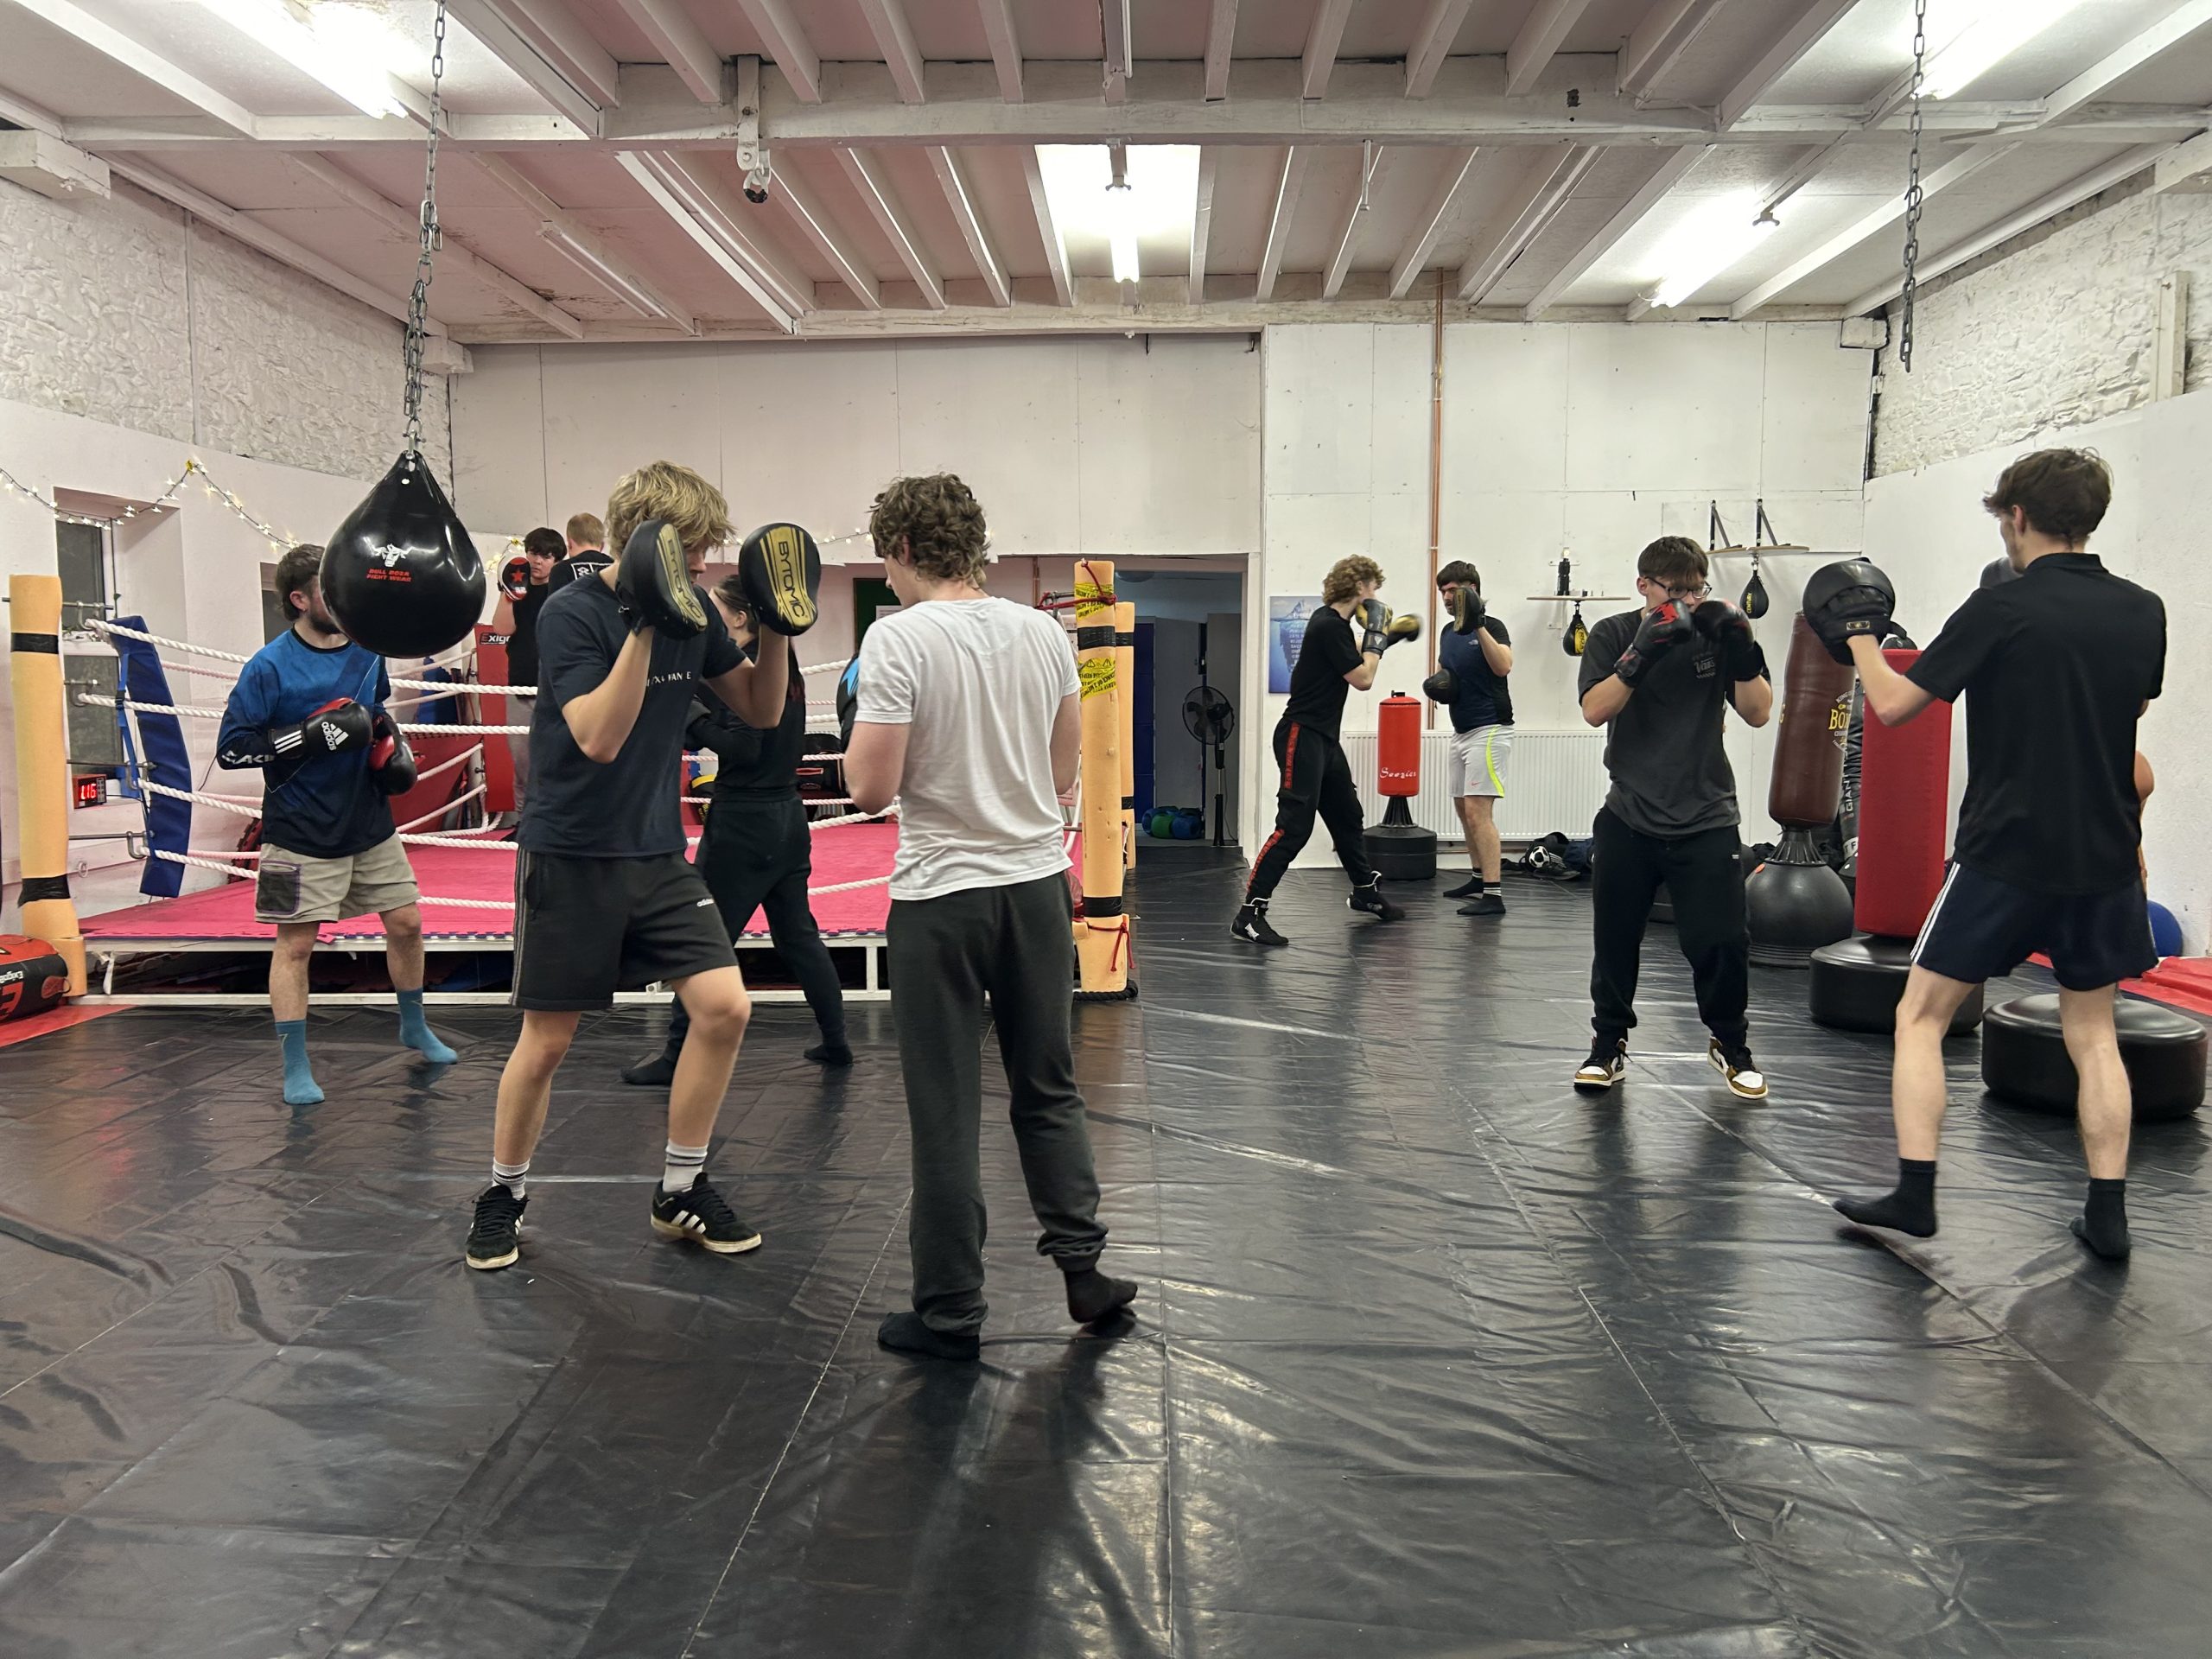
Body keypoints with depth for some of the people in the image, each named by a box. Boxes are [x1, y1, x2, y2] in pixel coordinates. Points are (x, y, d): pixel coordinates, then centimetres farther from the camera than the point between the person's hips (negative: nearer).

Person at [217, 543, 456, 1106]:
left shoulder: (366, 650, 3)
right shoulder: (269, 667, -14)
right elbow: (230, 748, -15)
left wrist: (393, 742, 5)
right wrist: (312, 733, -23)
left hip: (371, 824, 6)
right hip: (302, 835, -6)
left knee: (406, 923, 12)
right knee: (295, 944, 0)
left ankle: (414, 1027, 34)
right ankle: (295, 1069, 10)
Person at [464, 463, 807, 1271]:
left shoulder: (693, 610, 2)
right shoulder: (571, 612, -15)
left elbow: (761, 709, 10)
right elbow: (599, 737, -26)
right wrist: (645, 624, -31)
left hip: (658, 850, 5)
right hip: (570, 857, -5)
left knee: (724, 1007, -7)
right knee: (546, 1041, 4)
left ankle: (679, 1192, 11)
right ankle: (503, 1196, 28)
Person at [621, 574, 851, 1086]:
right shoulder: (784, 665, 9)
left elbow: (743, 748, -22)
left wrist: (694, 718, -13)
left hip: (744, 821, -9)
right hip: (787, 813, 9)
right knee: (797, 932, 16)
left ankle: (677, 1055, 5)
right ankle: (835, 1041, 21)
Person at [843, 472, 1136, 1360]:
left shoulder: (896, 637, -13)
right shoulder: (1043, 631, 4)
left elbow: (871, 788, -17)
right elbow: (1062, 775, 10)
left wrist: (860, 734, 2)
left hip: (942, 896, -5)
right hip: (1039, 885, 5)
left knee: (946, 1112, 5)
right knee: (1049, 1092, 18)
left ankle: (951, 1312, 15)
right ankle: (1082, 1268, 22)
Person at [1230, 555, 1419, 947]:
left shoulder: (1333, 622, 12)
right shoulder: (1329, 626, -17)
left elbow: (1356, 653, 34)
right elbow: (1362, 678, -13)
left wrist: (1385, 635, 25)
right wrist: (1376, 631, -4)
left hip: (1324, 738, 10)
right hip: (1301, 737, -10)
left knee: (1348, 817, 21)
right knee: (1294, 827, -15)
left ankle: (1366, 891, 38)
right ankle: (1249, 913, -15)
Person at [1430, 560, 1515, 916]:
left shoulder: (1491, 627, -11)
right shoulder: (1448, 633, 12)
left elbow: (1503, 666, -29)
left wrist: (1477, 625, -34)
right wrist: (1439, 684, 2)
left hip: (1489, 730, -9)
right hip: (1461, 731, 9)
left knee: (1478, 811, -15)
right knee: (1464, 810, 14)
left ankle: (1494, 894, -16)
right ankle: (1478, 879, 27)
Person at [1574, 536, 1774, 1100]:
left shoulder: (1715, 631, 2)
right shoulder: (1613, 635, 0)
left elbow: (1758, 713, -3)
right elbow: (1595, 710, -14)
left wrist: (1742, 648, -17)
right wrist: (1642, 653, -27)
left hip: (1707, 819, 0)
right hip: (1629, 817, 0)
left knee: (1721, 941, -2)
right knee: (1614, 939, 6)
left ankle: (1730, 1046, 22)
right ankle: (1609, 1045, 25)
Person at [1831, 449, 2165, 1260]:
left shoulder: (2001, 608, -13)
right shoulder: (2142, 612, 4)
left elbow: (1893, 704, -10)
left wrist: (1859, 634, 6)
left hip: (2005, 855, -5)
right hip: (2103, 859, 5)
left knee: (1920, 1017, 6)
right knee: (2093, 1034, 16)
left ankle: (1913, 1196, 3)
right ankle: (2108, 1214, 16)